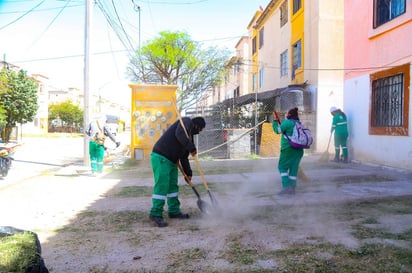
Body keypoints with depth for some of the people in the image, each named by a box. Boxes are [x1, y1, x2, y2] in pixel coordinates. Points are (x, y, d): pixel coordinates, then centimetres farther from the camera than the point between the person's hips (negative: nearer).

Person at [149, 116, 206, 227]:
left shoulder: (189, 135, 21)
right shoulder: (186, 121, -3)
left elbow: (183, 156, 23)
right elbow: (179, 134, -27)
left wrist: (188, 172, 21)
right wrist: (192, 148, -23)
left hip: (172, 161, 10)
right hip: (161, 158, -10)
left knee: (173, 186, 14)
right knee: (162, 186, -10)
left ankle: (174, 211, 25)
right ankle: (156, 214, -3)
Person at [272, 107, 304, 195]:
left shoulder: (288, 122, -10)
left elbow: (277, 130, -7)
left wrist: (275, 122, 8)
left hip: (288, 148, -7)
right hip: (299, 150, 7)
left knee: (282, 167, 3)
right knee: (294, 168, 11)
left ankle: (286, 187, -7)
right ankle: (292, 188, 13)